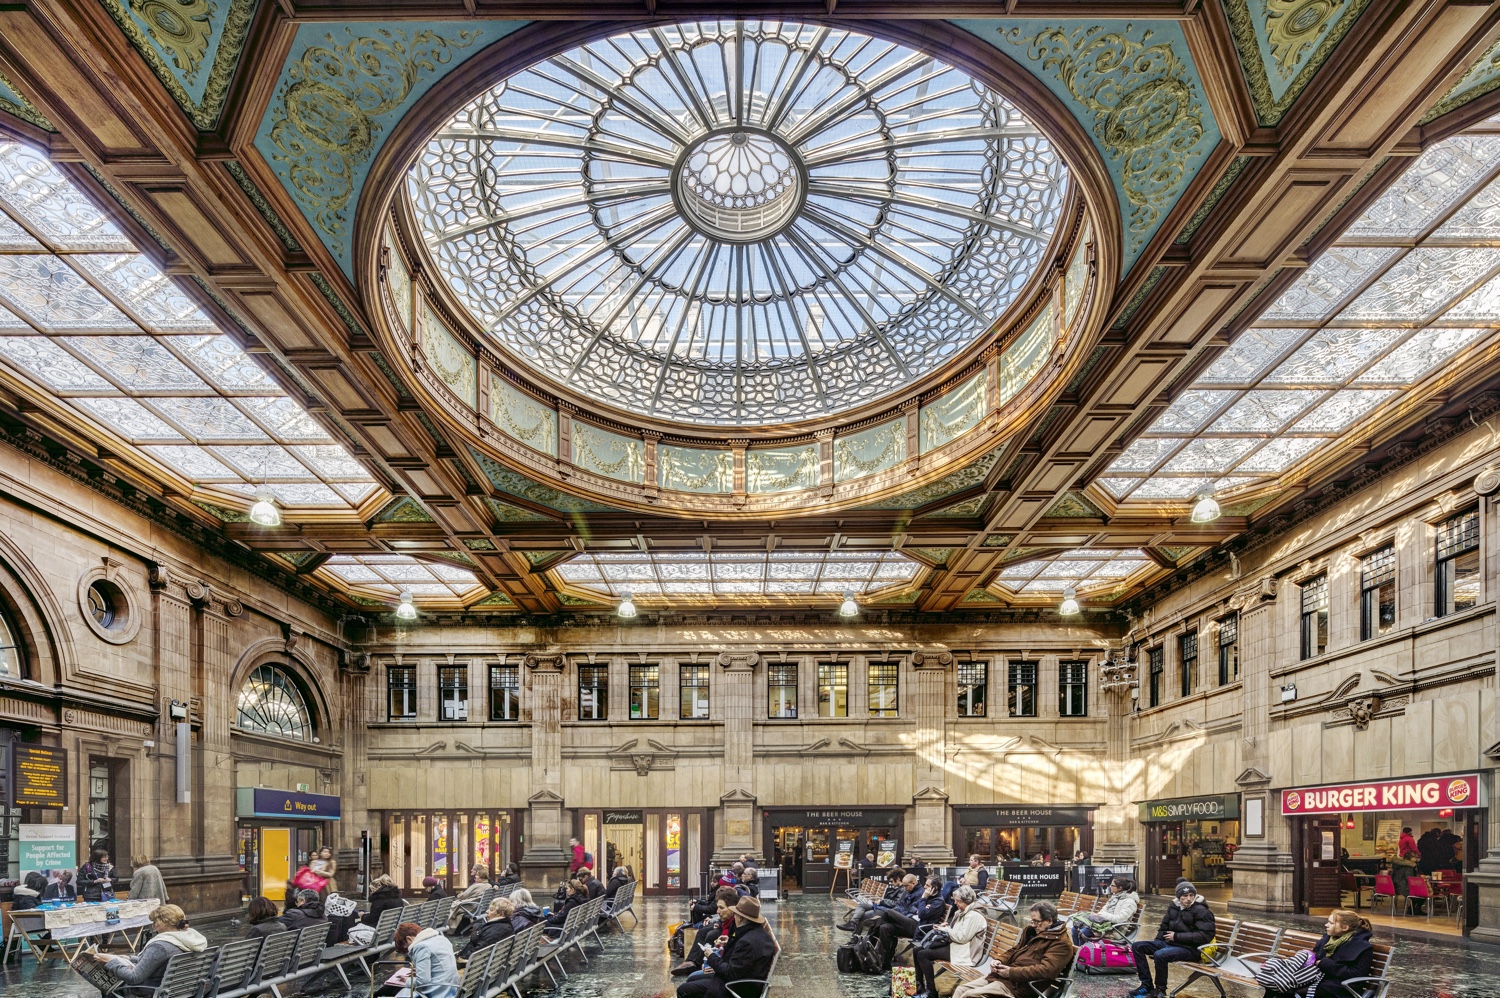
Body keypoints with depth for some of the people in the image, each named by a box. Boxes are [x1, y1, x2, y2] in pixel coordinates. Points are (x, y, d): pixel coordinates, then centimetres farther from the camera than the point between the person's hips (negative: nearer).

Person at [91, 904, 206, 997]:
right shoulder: (192, 936, -4)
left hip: (152, 992, -8)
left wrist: (111, 961, -12)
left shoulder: (160, 946, -29)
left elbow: (134, 978, -22)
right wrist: (129, 958, 13)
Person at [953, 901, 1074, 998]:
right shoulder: (1032, 930, 16)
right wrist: (999, 961, 2)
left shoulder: (1061, 944, -11)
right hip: (1003, 976, 9)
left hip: (1019, 985, -9)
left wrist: (1012, 972, -21)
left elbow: (1046, 970, -22)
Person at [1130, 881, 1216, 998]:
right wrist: (1153, 947, 10)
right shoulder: (1174, 906, 10)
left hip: (1189, 949, -8)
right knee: (1137, 946, -2)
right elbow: (1164, 928, 20)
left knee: (1160, 955, -34)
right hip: (1168, 943, 8)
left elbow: (1206, 935, -22)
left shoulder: (1201, 911, -12)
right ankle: (1147, 985, 1)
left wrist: (1177, 936, -18)